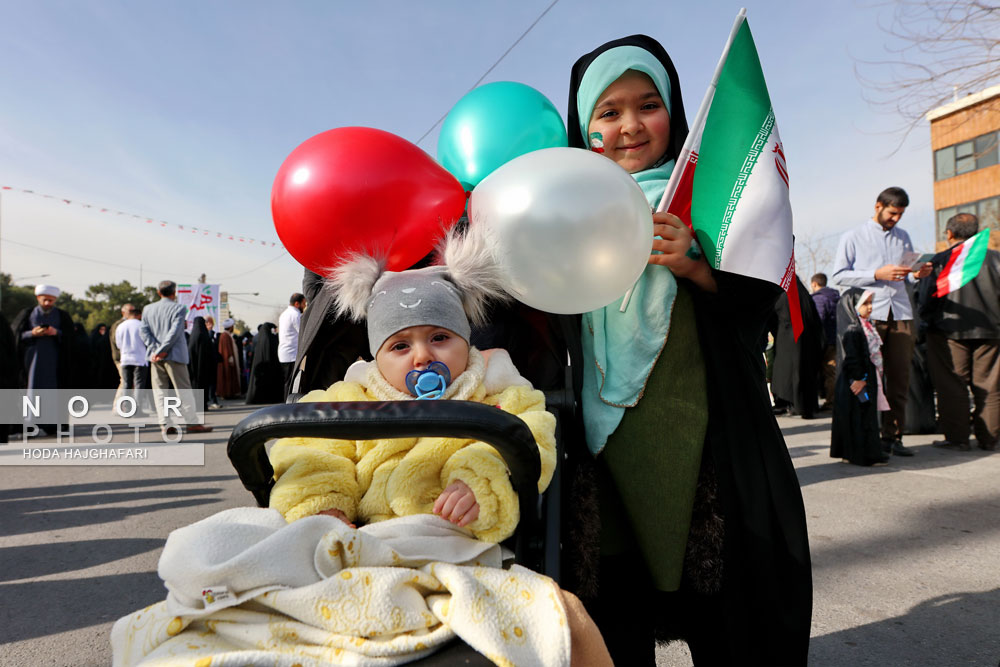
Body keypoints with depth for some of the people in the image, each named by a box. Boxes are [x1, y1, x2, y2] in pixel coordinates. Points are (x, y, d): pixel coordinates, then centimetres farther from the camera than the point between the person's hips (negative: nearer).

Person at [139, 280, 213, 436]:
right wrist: (162, 351, -13)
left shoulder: (148, 309, 10)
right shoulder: (179, 308, -5)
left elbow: (143, 330, 1)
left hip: (155, 357, 5)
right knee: (183, 390, 1)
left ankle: (166, 425, 4)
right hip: (174, 356, -4)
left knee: (160, 391, 8)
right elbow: (174, 332, -15)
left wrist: (155, 349, -7)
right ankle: (192, 423, 0)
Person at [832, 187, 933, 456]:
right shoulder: (853, 237, 6)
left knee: (900, 377, 2)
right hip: (868, 314, -4)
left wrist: (917, 273, 4)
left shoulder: (903, 237, 21)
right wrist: (877, 274, -12)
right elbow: (839, 275, -2)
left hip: (901, 313, 5)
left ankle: (892, 435, 8)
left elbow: (907, 274, 27)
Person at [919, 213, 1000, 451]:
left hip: (950, 331, -3)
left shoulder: (939, 261, -6)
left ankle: (957, 438, 6)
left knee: (953, 387, 3)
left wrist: (929, 323, 9)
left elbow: (927, 299, -6)